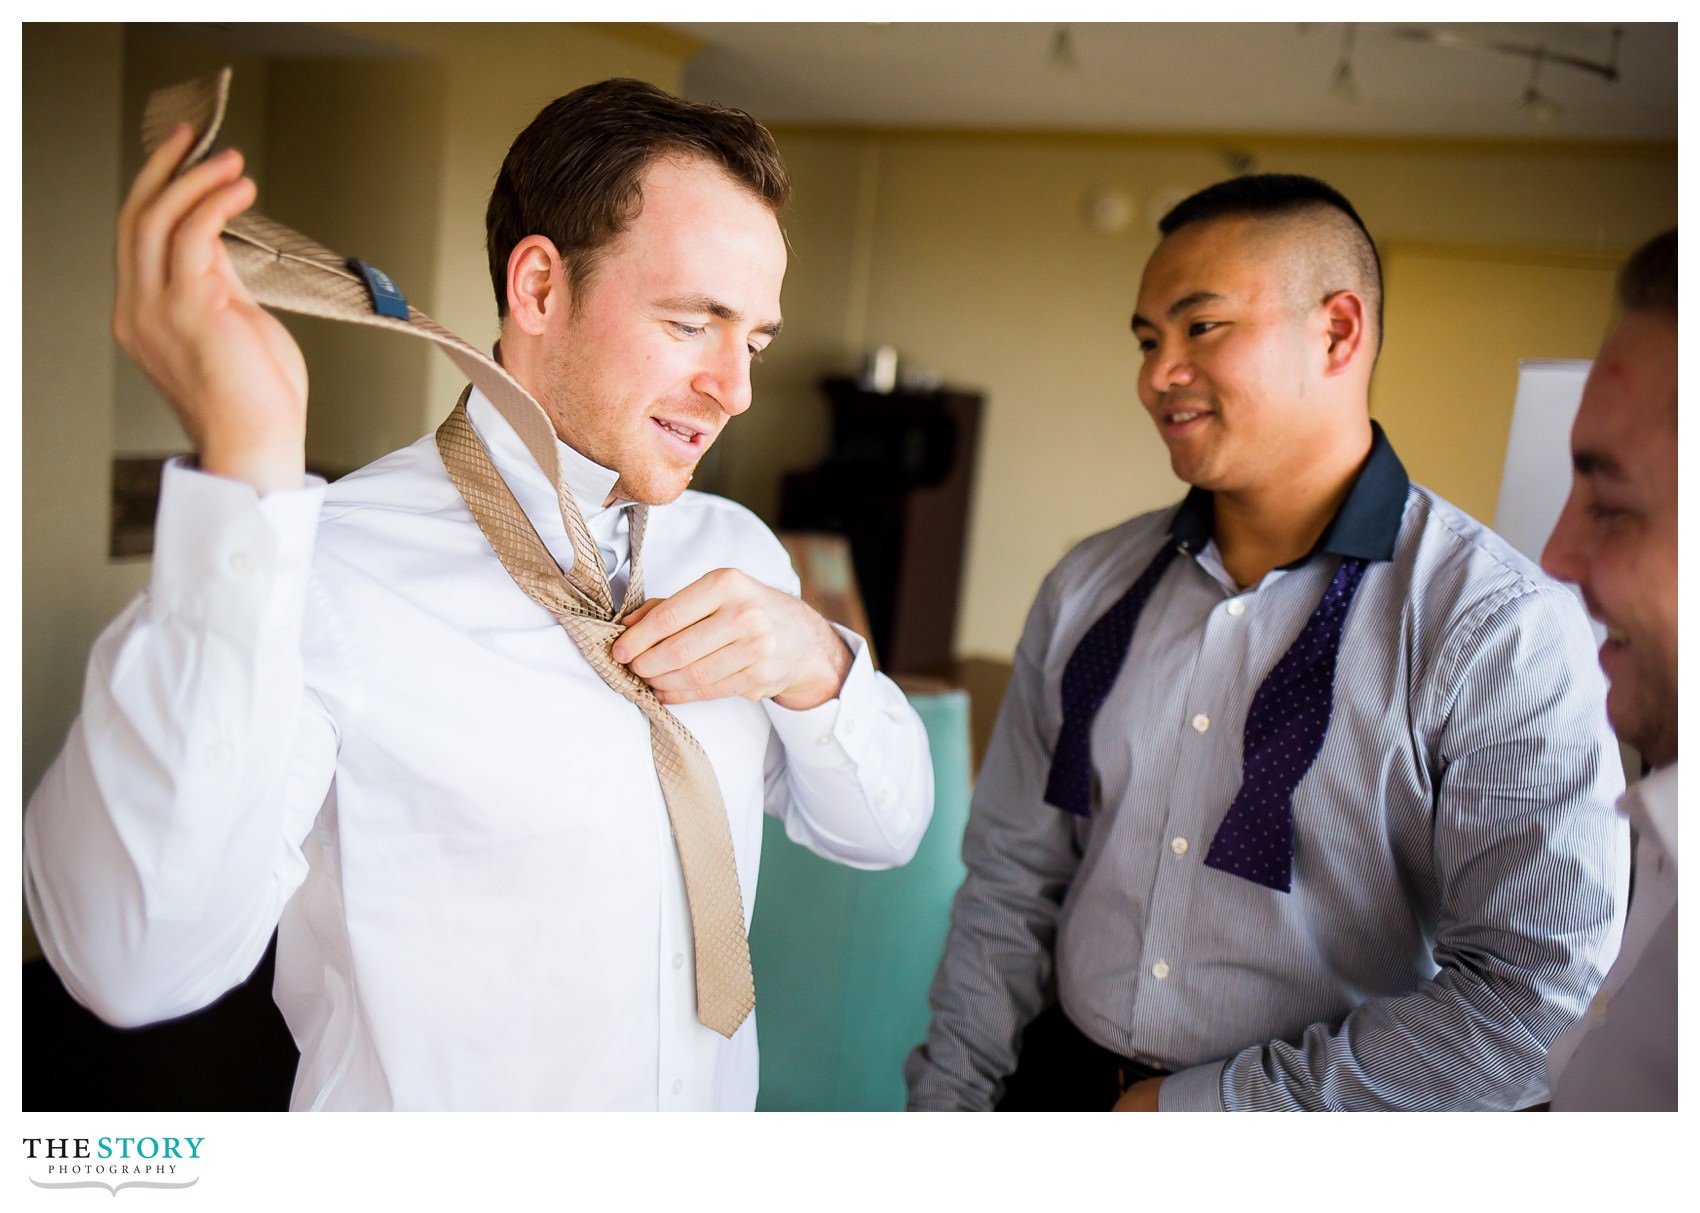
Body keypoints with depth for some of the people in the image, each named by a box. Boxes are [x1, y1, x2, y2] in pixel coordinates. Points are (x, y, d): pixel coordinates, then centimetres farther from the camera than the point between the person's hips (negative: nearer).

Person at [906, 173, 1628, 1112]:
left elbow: (1534, 998, -19)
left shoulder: (1502, 629, -17)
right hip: (1062, 1081, 4)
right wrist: (948, 1097, -3)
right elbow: (1012, 880, 2)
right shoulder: (1088, 591, -2)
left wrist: (1210, 1107, -18)